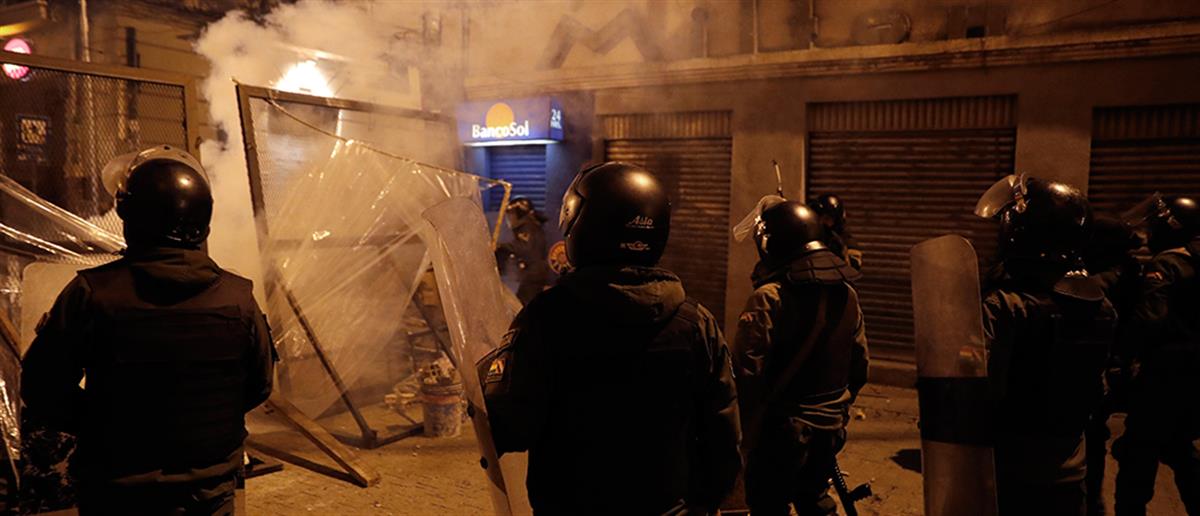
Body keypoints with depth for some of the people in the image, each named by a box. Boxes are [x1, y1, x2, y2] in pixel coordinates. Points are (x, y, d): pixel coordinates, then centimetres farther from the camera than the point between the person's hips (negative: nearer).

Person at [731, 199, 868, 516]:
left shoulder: (769, 297, -20)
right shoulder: (846, 294, 2)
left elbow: (748, 372, -22)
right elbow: (859, 363, 9)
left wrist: (746, 431, -11)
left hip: (781, 430, -6)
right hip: (830, 428, 7)